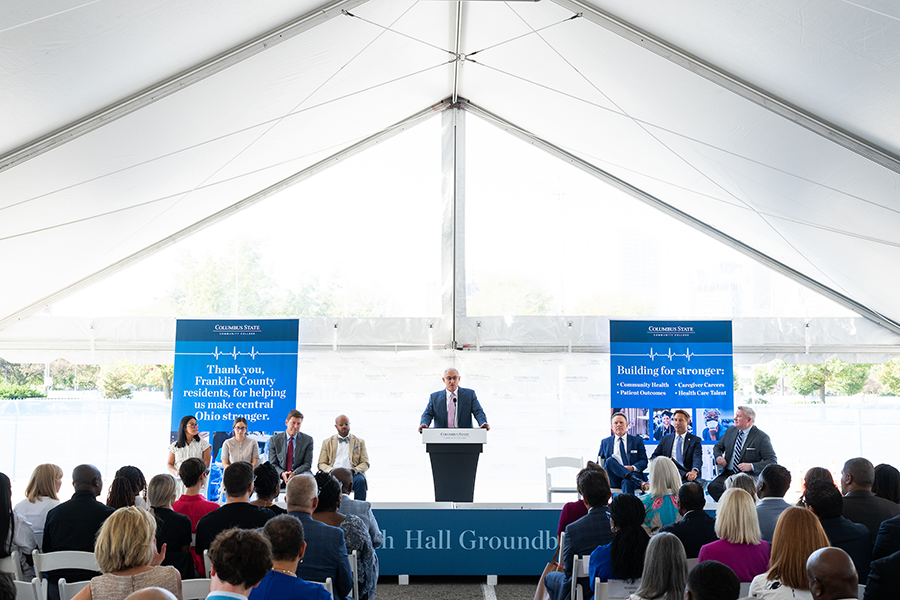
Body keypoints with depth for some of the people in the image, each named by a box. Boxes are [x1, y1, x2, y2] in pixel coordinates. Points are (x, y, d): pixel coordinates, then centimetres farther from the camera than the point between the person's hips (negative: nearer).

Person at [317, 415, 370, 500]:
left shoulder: (359, 442, 19)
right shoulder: (327, 442, 21)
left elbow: (365, 464, 11)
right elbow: (321, 464, 14)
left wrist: (353, 470, -11)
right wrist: (331, 470, -10)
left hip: (352, 474, 0)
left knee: (360, 481, -35)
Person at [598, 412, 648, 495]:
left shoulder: (637, 441, 18)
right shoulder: (605, 442, 22)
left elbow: (644, 461, 9)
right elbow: (600, 462, 22)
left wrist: (632, 468, -14)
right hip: (613, 480, 1)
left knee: (627, 483, -39)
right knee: (610, 460, -32)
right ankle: (640, 482, -42)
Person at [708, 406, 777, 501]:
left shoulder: (762, 438, -3)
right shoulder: (730, 431, 14)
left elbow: (772, 460, -7)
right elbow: (717, 447, 28)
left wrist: (751, 466, -20)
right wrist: (718, 457, 3)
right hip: (728, 474, 5)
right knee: (713, 487, -26)